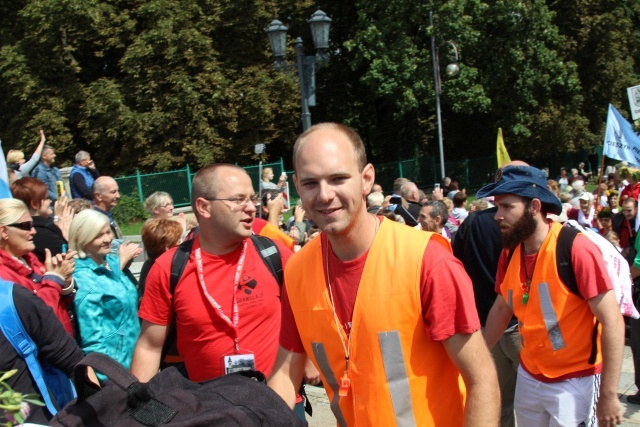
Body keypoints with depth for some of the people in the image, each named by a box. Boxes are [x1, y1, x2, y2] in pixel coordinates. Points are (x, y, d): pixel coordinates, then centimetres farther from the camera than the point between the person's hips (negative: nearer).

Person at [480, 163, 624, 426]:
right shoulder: (509, 254, -2)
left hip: (575, 381, -6)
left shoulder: (576, 248, -21)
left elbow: (612, 321, -20)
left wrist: (609, 394, -20)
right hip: (528, 377, 6)